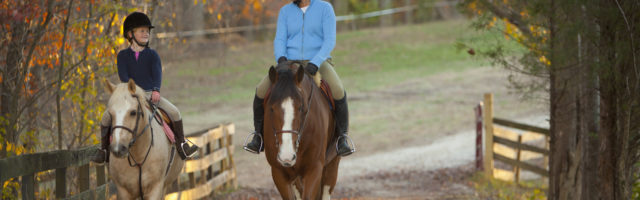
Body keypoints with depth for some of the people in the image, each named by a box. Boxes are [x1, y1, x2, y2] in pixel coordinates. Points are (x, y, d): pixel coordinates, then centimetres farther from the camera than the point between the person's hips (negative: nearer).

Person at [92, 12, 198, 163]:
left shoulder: (152, 55, 5)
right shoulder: (123, 56, 3)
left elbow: (157, 73, -8)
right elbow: (123, 76, -8)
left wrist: (156, 90, -26)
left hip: (150, 94, 1)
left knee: (174, 112, -19)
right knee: (106, 117, -18)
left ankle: (182, 145, -4)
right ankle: (104, 151, -4)